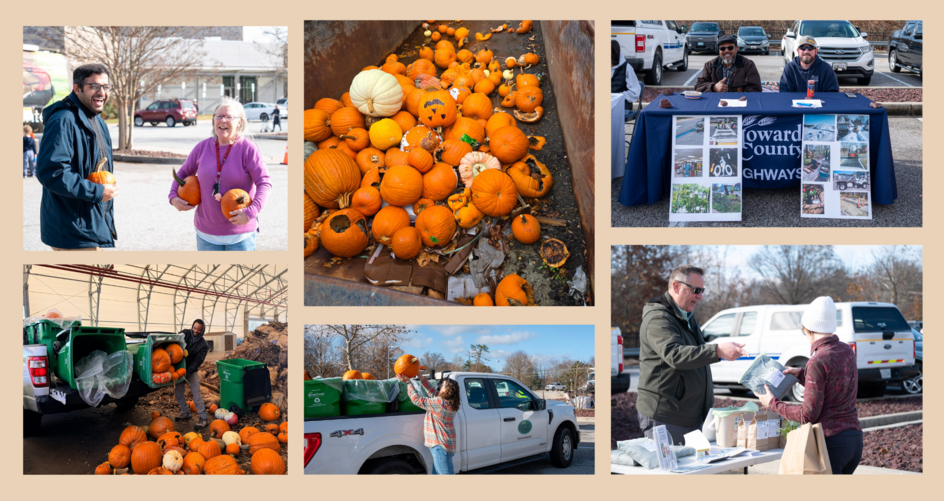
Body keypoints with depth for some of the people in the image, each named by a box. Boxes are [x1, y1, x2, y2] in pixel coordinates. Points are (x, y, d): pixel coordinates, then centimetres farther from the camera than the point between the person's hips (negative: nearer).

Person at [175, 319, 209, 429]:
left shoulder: (203, 345, -11)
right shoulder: (185, 333, -5)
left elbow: (197, 361, -15)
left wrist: (188, 371, -27)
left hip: (192, 370, -3)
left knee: (196, 393, -11)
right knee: (178, 391, 6)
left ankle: (202, 418, -10)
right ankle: (186, 413, 23)